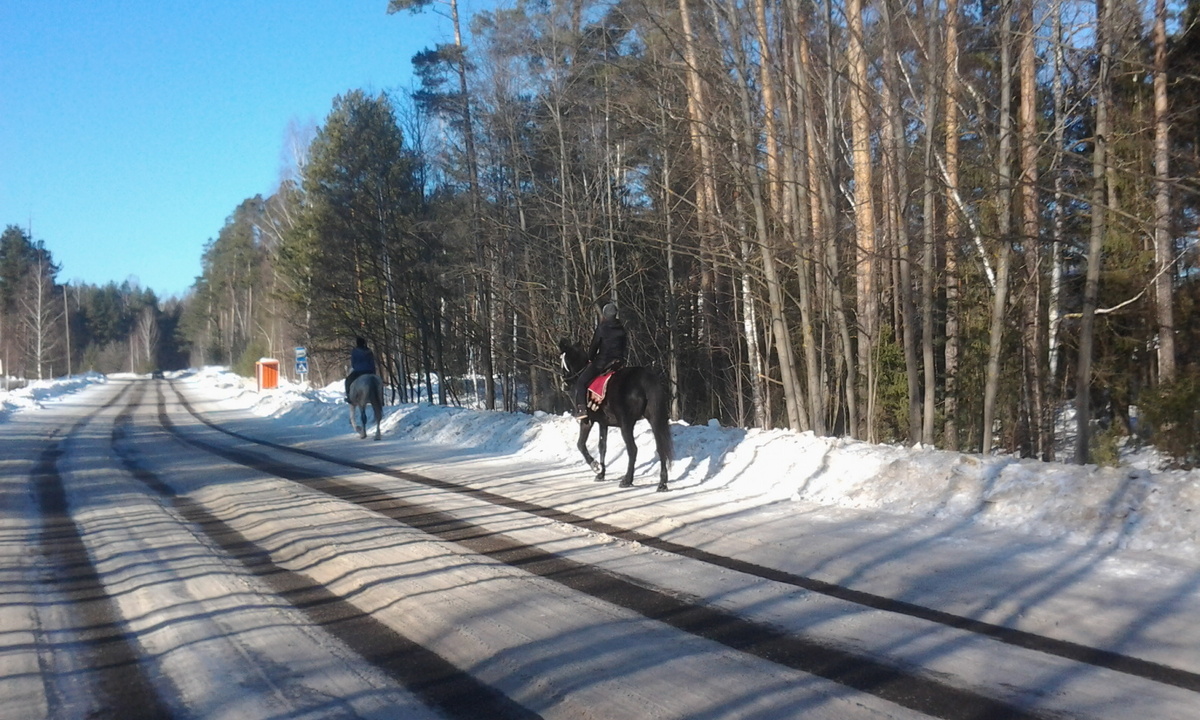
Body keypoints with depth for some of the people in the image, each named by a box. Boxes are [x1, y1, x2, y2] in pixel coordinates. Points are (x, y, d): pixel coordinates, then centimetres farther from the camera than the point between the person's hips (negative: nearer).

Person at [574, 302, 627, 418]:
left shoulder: (601, 328, -11)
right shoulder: (621, 329, 6)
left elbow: (594, 345, -6)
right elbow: (625, 344, 14)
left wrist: (590, 358, 11)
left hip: (602, 362, -5)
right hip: (619, 362, 6)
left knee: (581, 382, 0)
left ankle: (581, 409, -13)